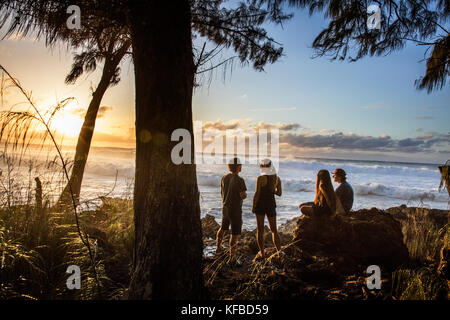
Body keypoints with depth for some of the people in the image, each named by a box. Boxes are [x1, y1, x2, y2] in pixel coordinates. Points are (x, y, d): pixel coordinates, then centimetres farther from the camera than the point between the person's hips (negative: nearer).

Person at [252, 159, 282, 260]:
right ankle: (279, 251, 10)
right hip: (271, 205, 4)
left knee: (260, 229, 7)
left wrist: (253, 207, -4)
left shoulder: (260, 178, -14)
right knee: (274, 229, 14)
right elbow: (279, 193, 7)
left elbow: (257, 194, -13)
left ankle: (262, 252, 12)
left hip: (260, 205, -4)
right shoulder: (277, 178, 1)